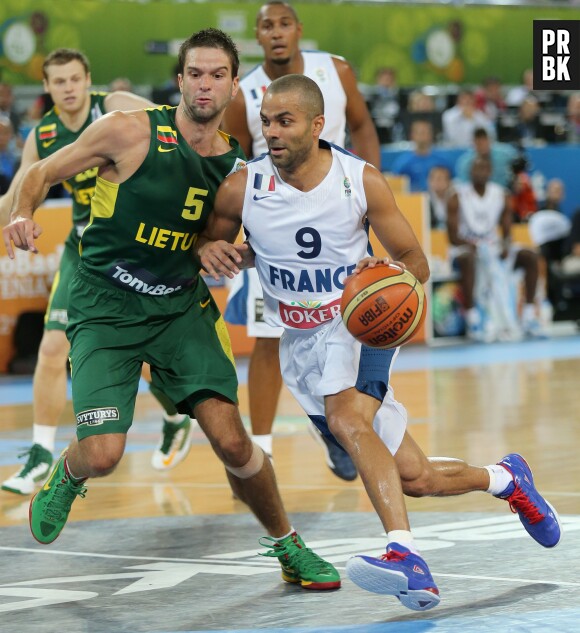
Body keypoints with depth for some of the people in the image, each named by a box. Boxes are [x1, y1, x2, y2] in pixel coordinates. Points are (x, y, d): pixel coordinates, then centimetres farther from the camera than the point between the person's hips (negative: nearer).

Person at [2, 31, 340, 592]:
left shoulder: (236, 166, 2)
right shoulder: (131, 133, -12)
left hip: (181, 306, 3)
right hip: (105, 308, -3)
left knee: (231, 440, -10)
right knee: (103, 455, -16)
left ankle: (290, 550, 11)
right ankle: (67, 474, 23)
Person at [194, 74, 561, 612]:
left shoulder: (360, 180, -10)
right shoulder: (241, 190, -9)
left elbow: (417, 264, 0)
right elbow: (206, 241, 9)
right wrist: (213, 251, -16)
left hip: (362, 323, -3)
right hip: (300, 342, 3)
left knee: (346, 418, -35)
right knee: (414, 478, 0)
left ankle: (404, 554, -44)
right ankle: (505, 478, 27)